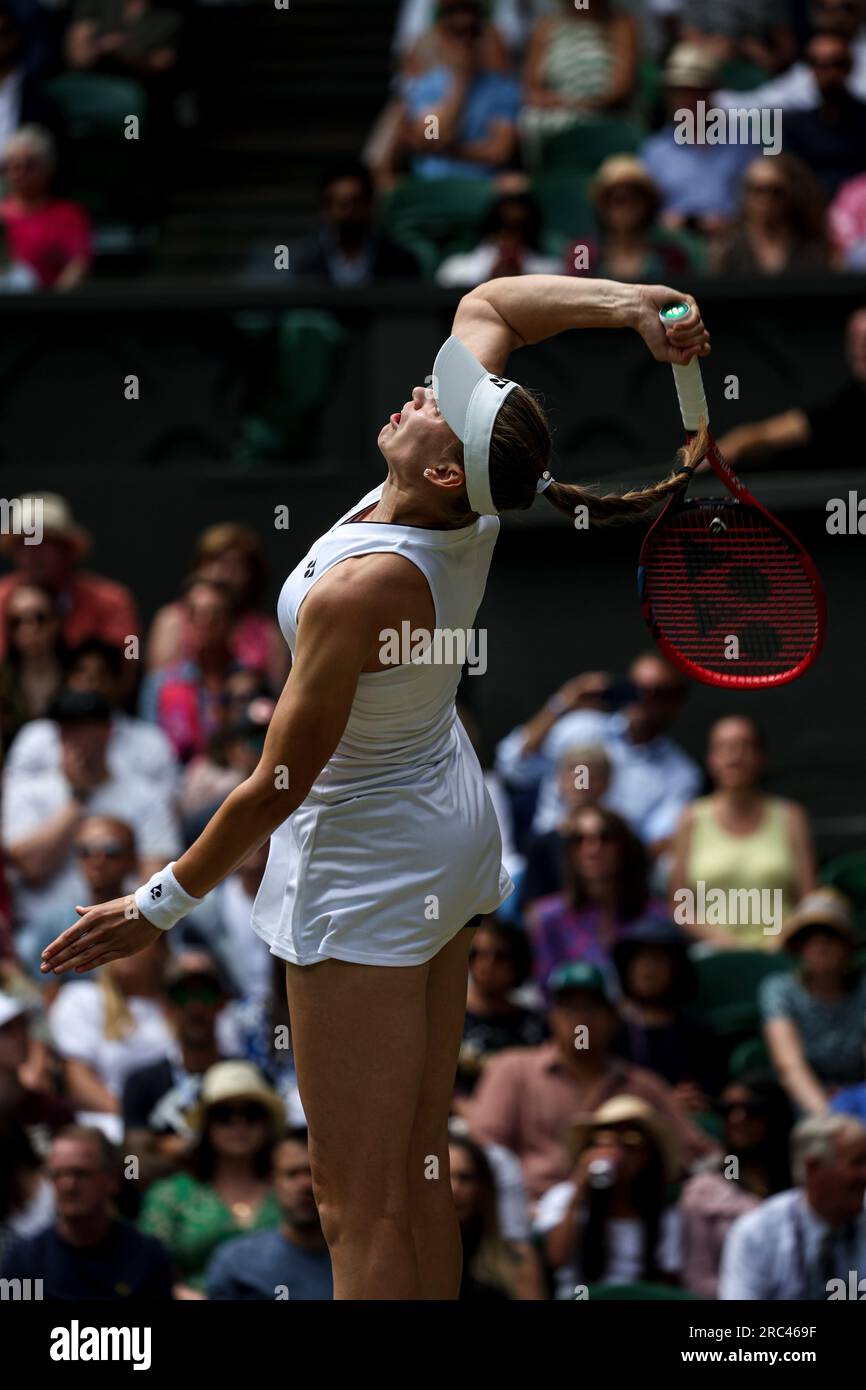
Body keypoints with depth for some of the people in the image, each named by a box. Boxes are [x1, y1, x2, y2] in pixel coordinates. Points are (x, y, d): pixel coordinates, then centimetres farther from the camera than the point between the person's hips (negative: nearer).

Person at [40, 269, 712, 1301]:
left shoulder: (356, 590, -30)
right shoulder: (472, 511, -11)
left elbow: (277, 786, -21)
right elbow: (487, 303, 5)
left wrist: (160, 906, -10)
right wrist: (638, 304, -11)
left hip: (367, 865, -9)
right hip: (450, 824, 9)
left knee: (360, 1208, -5)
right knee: (420, 1175, 14)